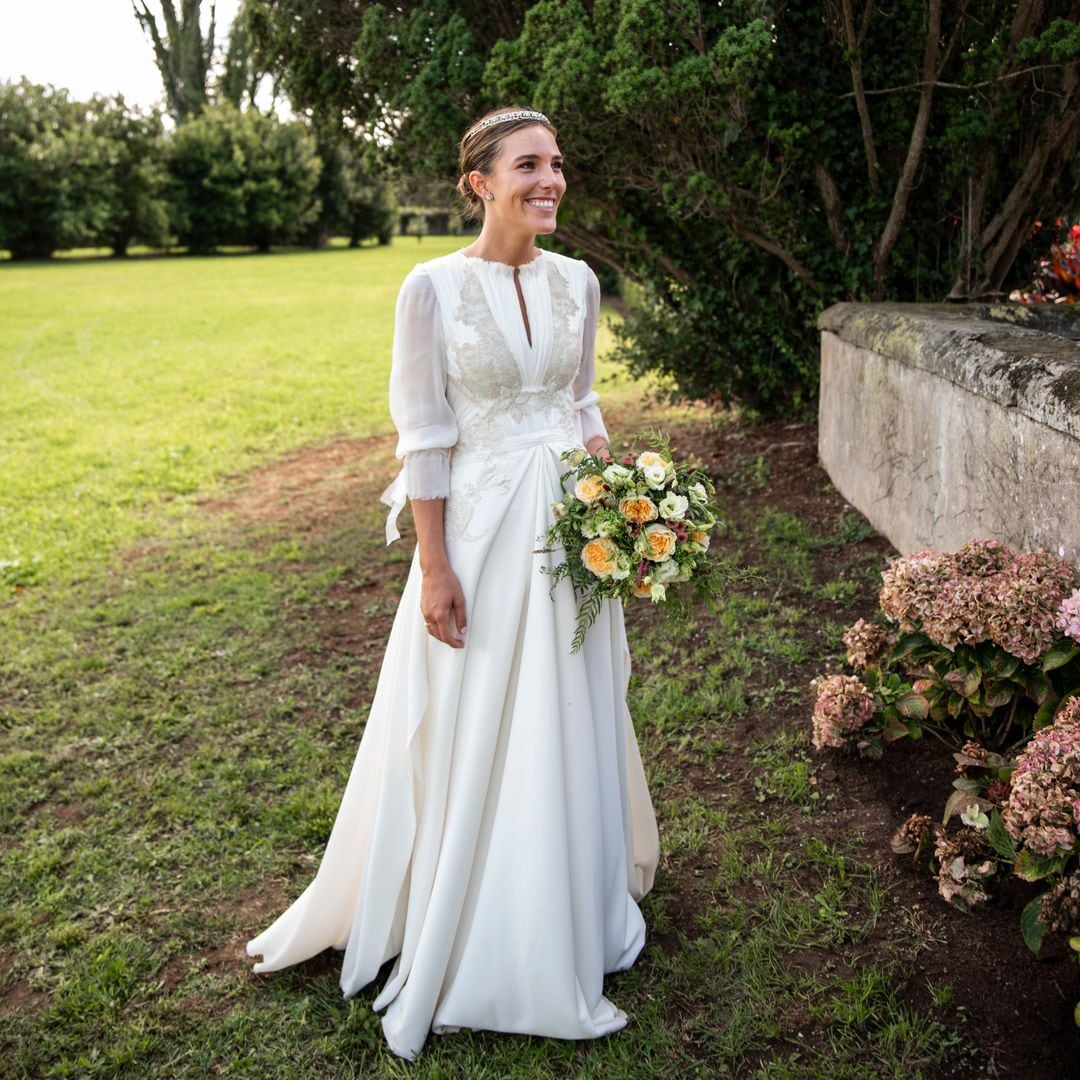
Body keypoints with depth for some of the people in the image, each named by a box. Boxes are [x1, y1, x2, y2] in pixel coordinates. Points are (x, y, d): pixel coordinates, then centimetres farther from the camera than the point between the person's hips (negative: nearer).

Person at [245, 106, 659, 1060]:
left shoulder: (577, 282, 4)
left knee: (571, 723, 15)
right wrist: (435, 570, -12)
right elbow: (425, 439, -11)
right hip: (481, 527, -5)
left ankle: (571, 903, 39)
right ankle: (472, 936, 28)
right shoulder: (435, 287, -11)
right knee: (471, 736, 7)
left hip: (569, 526, 5)